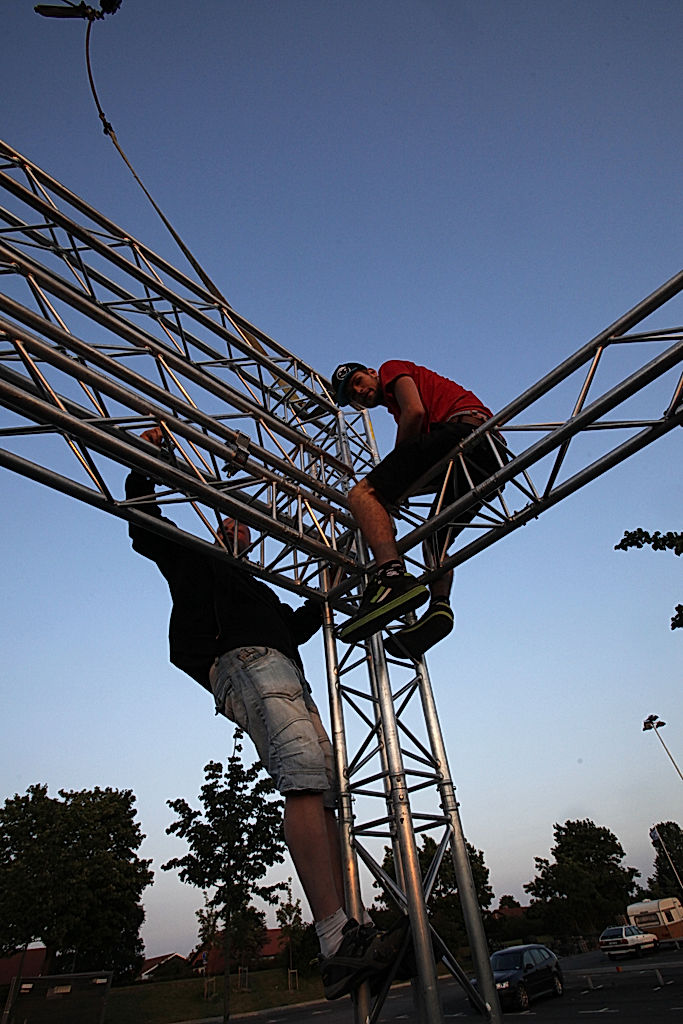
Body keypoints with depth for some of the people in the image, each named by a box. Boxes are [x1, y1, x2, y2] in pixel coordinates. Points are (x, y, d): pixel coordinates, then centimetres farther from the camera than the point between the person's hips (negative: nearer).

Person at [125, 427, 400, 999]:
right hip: (245, 662, -8)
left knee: (324, 791, -9)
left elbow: (297, 629, 38)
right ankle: (337, 938, -35)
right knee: (304, 781, -28)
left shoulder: (259, 590, 42)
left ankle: (347, 934, -14)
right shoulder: (190, 558, 25)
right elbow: (143, 520, 17)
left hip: (287, 678, 8)